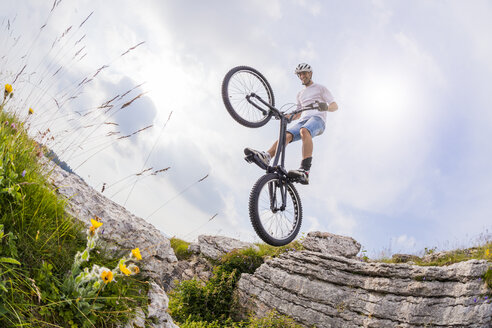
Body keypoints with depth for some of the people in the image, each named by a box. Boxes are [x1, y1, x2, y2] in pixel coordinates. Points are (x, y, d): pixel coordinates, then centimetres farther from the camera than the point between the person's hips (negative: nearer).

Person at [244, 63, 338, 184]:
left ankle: (305, 171, -53)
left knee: (304, 131, -40)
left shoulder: (320, 88, 17)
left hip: (317, 118, -5)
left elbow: (335, 106, 6)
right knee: (286, 135, -26)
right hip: (303, 120, 6)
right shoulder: (300, 94, 34)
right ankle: (266, 156, -52)